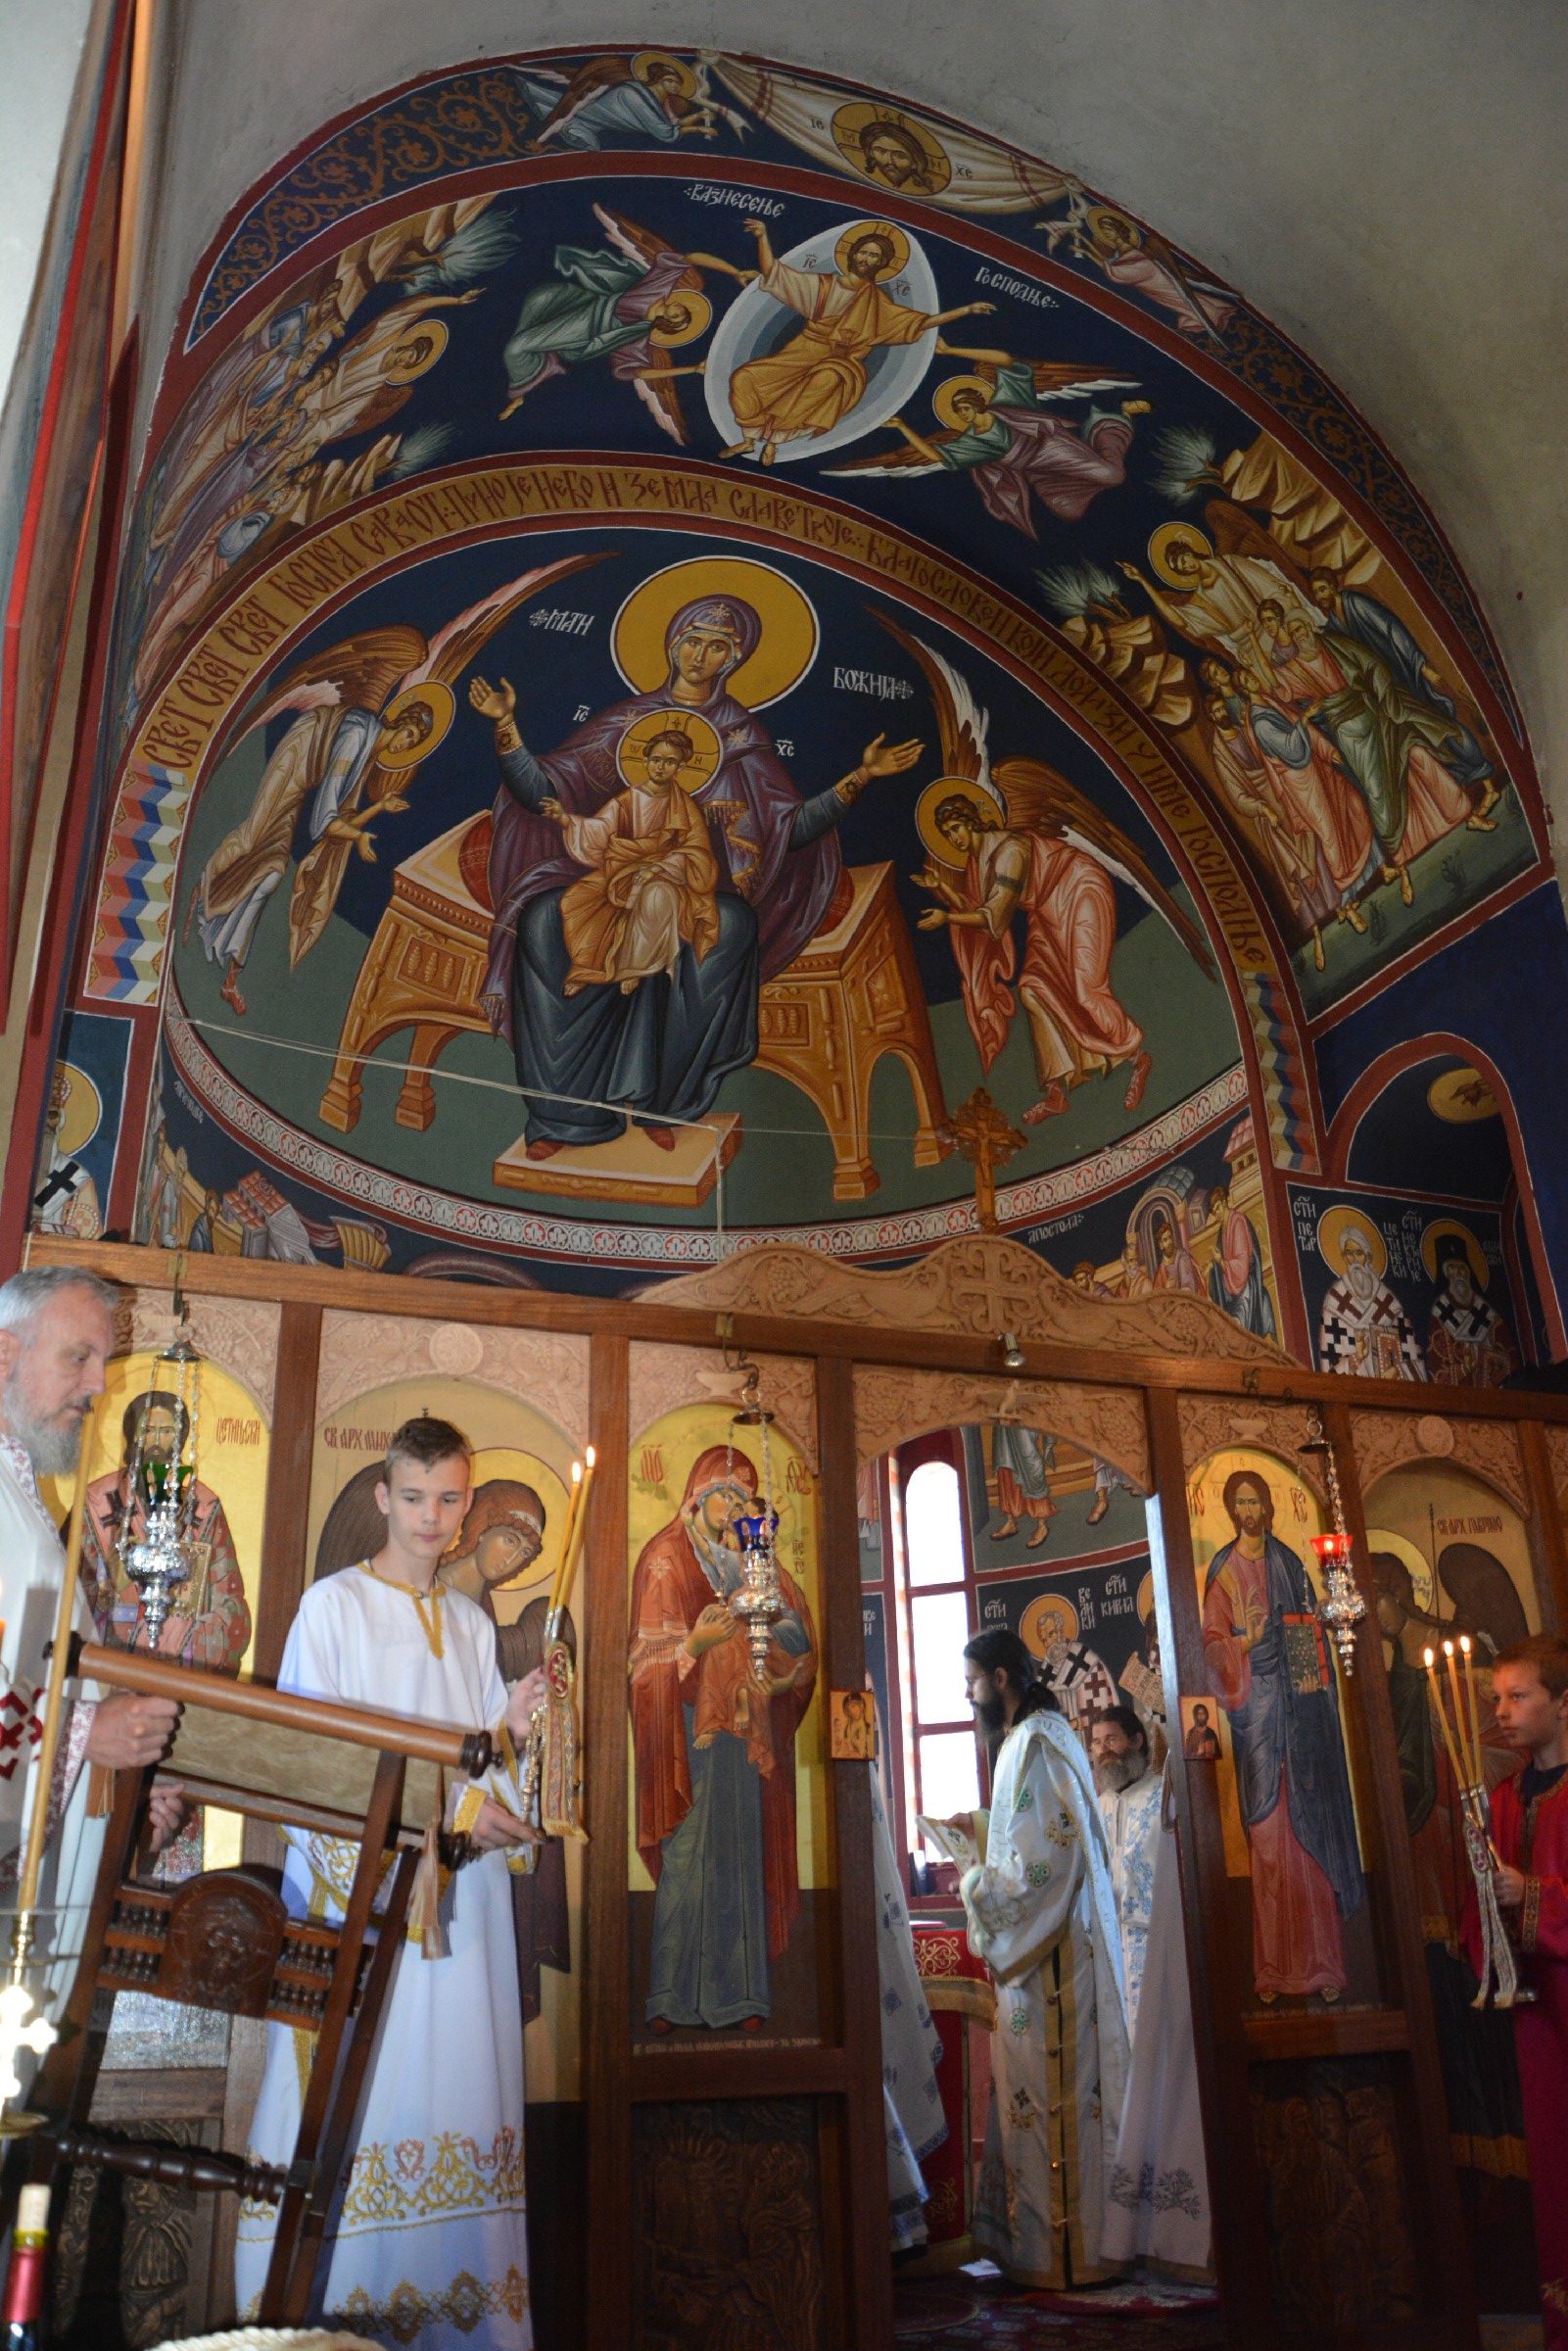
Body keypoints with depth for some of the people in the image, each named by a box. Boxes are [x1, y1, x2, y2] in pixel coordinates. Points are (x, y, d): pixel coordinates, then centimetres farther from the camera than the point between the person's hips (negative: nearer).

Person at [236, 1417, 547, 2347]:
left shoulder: (473, 1624, 17)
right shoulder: (334, 1605, 1)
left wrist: (509, 1729, -4)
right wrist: (445, 1809, -16)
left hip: (461, 1894, 5)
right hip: (357, 1879, -4)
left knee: (456, 2084, 2)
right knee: (353, 2088, -7)